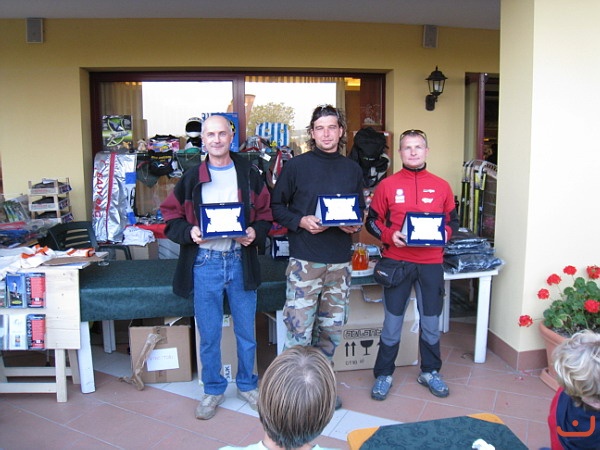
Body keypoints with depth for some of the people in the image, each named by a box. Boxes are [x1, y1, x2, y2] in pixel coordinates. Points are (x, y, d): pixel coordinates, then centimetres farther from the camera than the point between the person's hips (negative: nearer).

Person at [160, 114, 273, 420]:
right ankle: (213, 389, 30)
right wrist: (189, 232, -12)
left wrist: (255, 232, -11)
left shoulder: (249, 175, 3)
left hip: (240, 260, 0)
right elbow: (171, 215, 7)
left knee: (246, 330, 12)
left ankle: (247, 384, 34)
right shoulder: (191, 178, 2)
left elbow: (266, 213, 8)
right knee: (208, 334, 10)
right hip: (205, 263, 0)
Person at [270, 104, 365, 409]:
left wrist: (356, 225, -3)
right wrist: (301, 221, -15)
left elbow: (361, 209, 19)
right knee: (299, 329, -5)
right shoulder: (296, 166, -1)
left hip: (340, 261, 4)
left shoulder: (353, 170, 11)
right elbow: (276, 207, 2)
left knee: (331, 328, 13)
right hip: (305, 260, -4)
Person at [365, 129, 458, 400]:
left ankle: (430, 372, 33)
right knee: (392, 322, 6)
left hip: (431, 263, 2)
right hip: (397, 262, -2)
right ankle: (383, 375, 23)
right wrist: (389, 235, -14)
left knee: (431, 322, 13)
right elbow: (372, 221, 4)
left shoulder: (441, 187, 6)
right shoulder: (387, 185, 0)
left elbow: (453, 220, 13)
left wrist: (445, 233, -8)